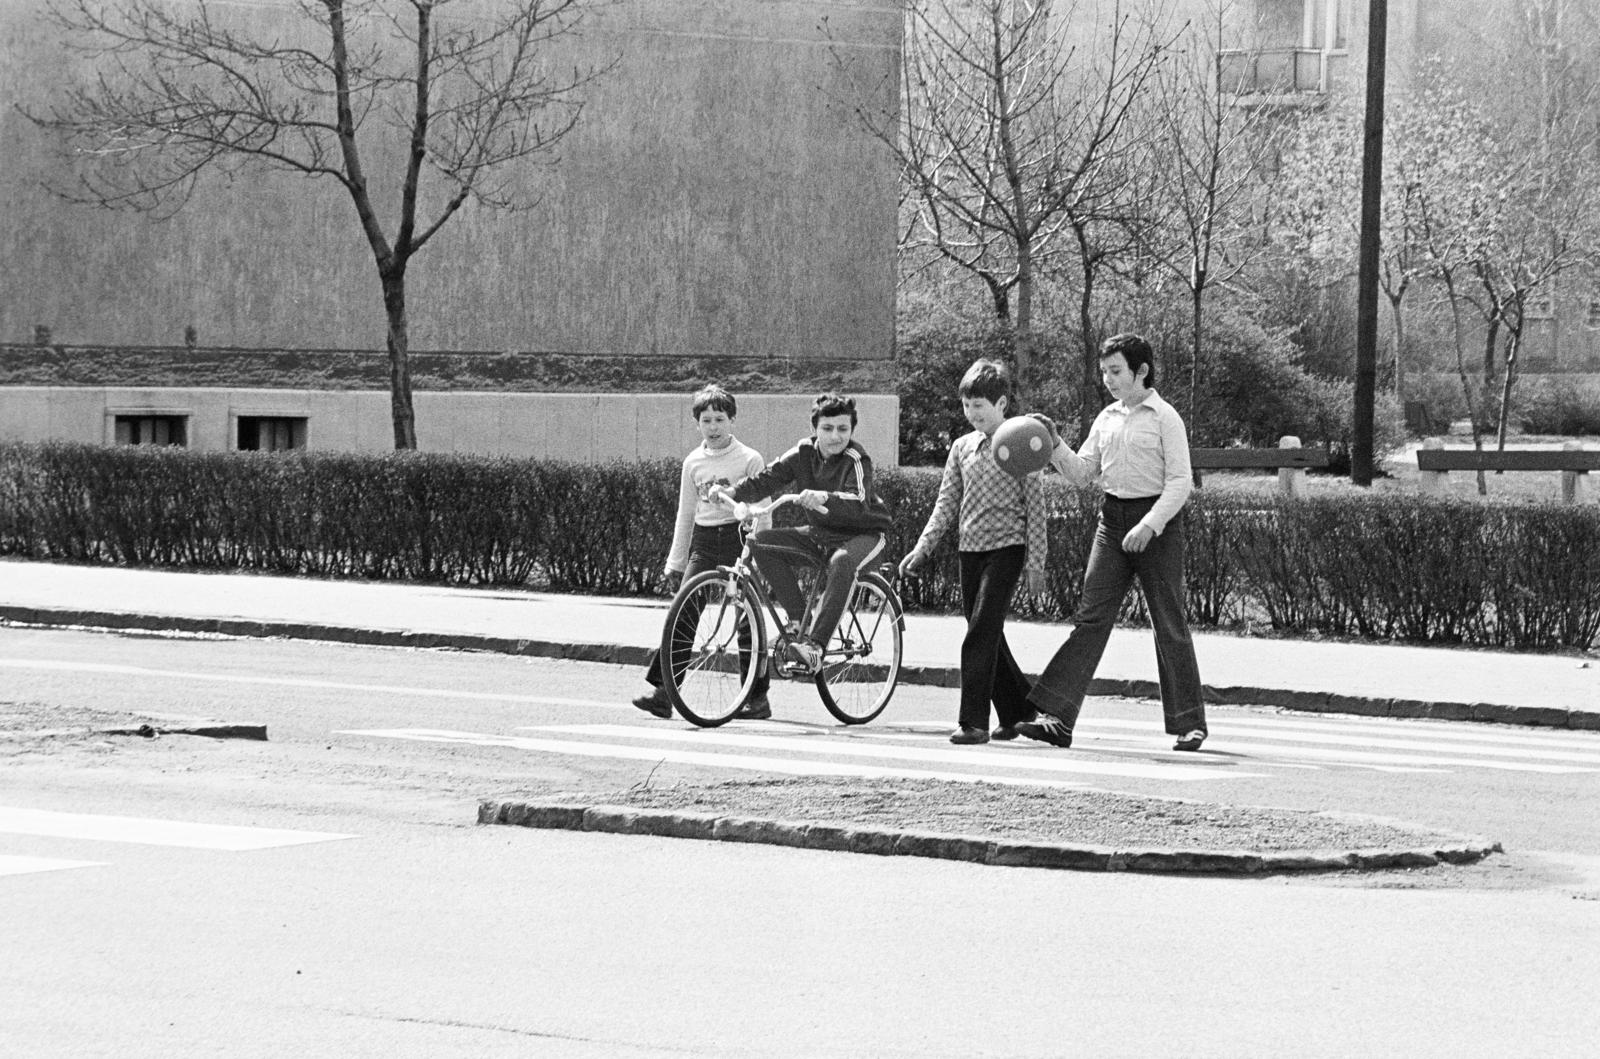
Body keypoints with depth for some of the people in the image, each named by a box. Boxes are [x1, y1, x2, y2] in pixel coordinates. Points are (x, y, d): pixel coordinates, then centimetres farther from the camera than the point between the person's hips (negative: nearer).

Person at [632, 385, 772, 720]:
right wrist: (675, 561, 16)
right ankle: (663, 693, -12)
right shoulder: (693, 462, 11)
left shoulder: (750, 460, -2)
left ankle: (757, 698, 8)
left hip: (739, 539, -3)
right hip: (703, 543, 3)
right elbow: (685, 514, 17)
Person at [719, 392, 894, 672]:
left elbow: (858, 502, -36)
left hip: (862, 535, -6)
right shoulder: (804, 453, -3)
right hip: (820, 534, 6)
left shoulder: (856, 460, -19)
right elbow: (768, 479, -3)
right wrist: (732, 493, -20)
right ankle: (798, 622, -14)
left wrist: (824, 498, -55)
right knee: (761, 542, -12)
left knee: (841, 562, -41)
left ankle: (815, 644, -42)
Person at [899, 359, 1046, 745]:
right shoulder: (962, 447, 11)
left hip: (1006, 547, -6)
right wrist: (923, 547, 2)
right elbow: (947, 502, 12)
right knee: (988, 636, 10)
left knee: (981, 632, -15)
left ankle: (974, 721, -15)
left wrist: (1036, 561, -7)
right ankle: (1016, 711, 24)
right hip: (970, 548, 6)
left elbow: (1035, 506, -4)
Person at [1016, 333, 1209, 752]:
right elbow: (1082, 471, 14)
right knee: (1091, 618, -3)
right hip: (1112, 518, 5)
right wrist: (1055, 446, -3)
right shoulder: (1106, 418, 12)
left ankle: (1190, 723, 10)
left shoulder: (1165, 418, -6)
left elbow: (1180, 481, -10)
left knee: (1169, 626, 0)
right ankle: (1057, 717, -10)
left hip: (1157, 519, -5)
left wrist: (1150, 525, -20)